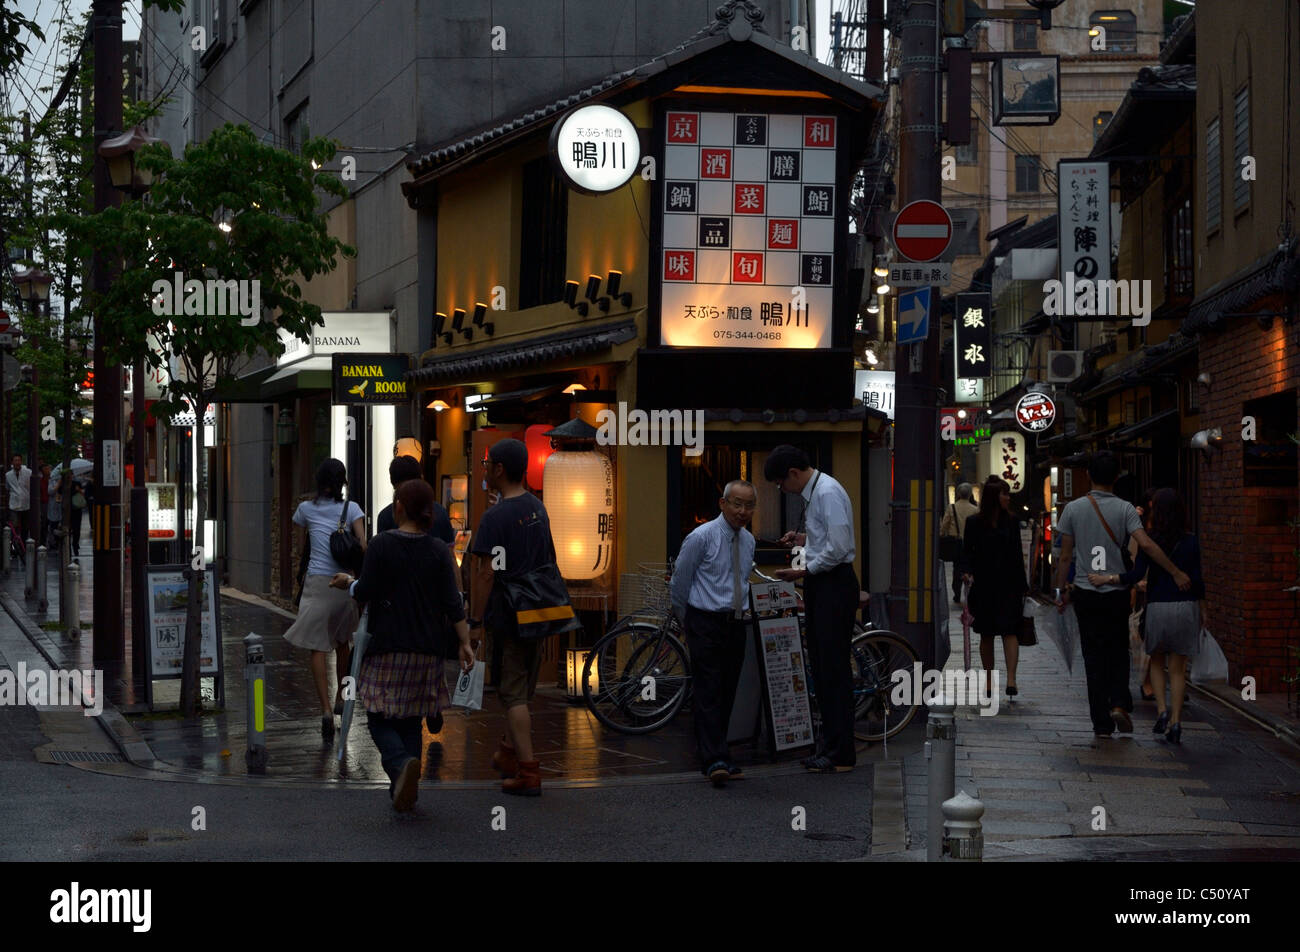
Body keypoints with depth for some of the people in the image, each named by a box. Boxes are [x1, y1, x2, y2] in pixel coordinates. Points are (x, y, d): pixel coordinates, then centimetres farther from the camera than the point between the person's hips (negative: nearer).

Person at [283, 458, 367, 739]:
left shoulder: (306, 509, 6)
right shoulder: (351, 508, 3)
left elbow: (300, 547, 15)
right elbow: (363, 543, -10)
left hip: (317, 581, -1)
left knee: (318, 647, -2)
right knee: (342, 642, 22)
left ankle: (326, 709, -16)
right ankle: (341, 697, 33)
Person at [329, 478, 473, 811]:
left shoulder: (381, 545, -7)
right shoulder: (439, 550, 2)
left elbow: (365, 592, -7)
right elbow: (452, 601, -1)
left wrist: (349, 583, 14)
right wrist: (464, 643, 3)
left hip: (387, 648, -4)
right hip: (427, 651, 4)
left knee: (380, 719, 1)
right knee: (410, 719, 14)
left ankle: (402, 764, -27)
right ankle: (404, 789, 12)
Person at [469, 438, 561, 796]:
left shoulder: (496, 517, -15)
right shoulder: (538, 508, 9)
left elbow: (486, 574, -18)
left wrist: (475, 622, -15)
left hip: (506, 616, -8)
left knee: (513, 695, -5)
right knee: (523, 691, 18)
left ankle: (528, 772, -8)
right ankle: (510, 753, 31)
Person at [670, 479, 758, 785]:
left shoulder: (748, 541, 10)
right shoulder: (701, 537, -9)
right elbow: (679, 582, -1)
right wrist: (688, 623, 8)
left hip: (735, 624, 6)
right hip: (705, 624, -6)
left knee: (727, 693, 7)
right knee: (709, 693, -12)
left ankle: (715, 756, 13)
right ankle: (715, 760, -17)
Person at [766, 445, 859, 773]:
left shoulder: (827, 493, -16)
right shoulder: (813, 492, 14)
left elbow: (838, 546, -22)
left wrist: (804, 571, -14)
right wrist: (804, 539, 11)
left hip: (835, 583, -10)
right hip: (820, 585, 10)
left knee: (834, 667, -8)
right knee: (820, 666, 12)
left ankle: (841, 755, -5)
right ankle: (829, 747, 18)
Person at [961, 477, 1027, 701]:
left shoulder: (1011, 522, 7)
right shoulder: (974, 523, 2)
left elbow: (1017, 556, 10)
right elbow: (968, 552, 4)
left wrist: (1022, 585, 7)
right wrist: (969, 573, -15)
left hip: (1008, 585, 1)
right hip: (983, 587, -1)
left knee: (1010, 631, -11)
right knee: (986, 635, 5)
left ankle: (1011, 680, -19)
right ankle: (989, 681, 13)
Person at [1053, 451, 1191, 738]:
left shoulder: (1073, 509, -1)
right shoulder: (1124, 509, -6)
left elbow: (1065, 556, 0)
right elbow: (1146, 544, -18)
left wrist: (1062, 590, 10)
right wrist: (1176, 573, -15)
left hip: (1085, 592, 1)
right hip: (1116, 593, -1)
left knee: (1094, 656, 5)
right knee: (1118, 652, 15)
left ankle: (1101, 722, 5)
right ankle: (1119, 703, -6)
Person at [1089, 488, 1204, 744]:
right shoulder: (1190, 542, -2)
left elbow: (1137, 574, -15)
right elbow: (1197, 579, -1)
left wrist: (1106, 578, -11)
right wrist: (1202, 609, 10)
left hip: (1157, 607, -1)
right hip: (1186, 607, 1)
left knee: (1157, 662, 18)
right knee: (1178, 668, 6)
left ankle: (1162, 712, 3)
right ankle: (1175, 721, 1)